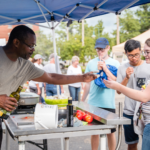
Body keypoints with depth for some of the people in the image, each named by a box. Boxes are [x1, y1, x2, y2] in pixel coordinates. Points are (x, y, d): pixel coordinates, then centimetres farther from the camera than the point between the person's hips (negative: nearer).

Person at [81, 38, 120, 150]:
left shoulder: (115, 63, -1)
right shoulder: (91, 63, 6)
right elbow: (87, 84, 11)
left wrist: (105, 69, -19)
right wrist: (82, 101, 12)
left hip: (108, 104, -2)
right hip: (93, 103, 2)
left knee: (110, 132, 7)